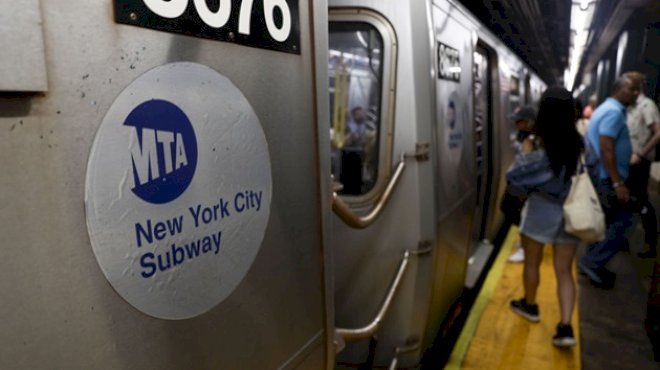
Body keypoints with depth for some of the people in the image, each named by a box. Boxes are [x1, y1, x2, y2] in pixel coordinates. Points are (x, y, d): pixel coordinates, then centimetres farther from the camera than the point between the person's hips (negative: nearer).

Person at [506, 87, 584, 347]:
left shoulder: (542, 147, -18)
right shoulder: (578, 144, -4)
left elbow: (515, 176, -16)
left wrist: (525, 152, -4)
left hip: (541, 210, -4)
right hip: (570, 212, 4)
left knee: (532, 263, 18)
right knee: (564, 271, 10)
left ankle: (529, 306, 37)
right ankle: (566, 327, 5)